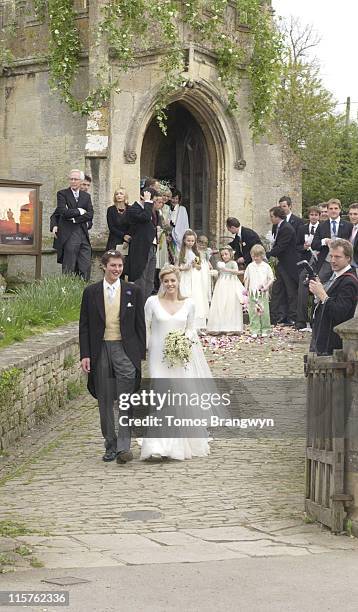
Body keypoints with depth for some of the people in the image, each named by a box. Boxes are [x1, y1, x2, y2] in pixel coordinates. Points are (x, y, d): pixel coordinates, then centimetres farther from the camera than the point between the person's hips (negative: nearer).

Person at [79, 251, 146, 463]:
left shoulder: (133, 291, 3)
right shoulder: (91, 292, 5)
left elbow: (140, 325, 5)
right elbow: (84, 326, 6)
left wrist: (141, 355, 0)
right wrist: (85, 355, -1)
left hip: (125, 350, -2)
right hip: (100, 351, 2)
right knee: (105, 402, 8)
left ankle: (124, 447, -10)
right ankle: (111, 446, 17)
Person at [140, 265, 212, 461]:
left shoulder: (188, 304, 4)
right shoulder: (152, 302, -2)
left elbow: (190, 329, 13)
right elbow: (145, 328, 4)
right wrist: (142, 352, 0)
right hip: (158, 357, -2)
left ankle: (185, 443, 24)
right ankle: (157, 447, -14)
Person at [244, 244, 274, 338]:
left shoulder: (266, 266, 3)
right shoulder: (250, 266, 8)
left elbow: (271, 278, 4)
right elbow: (246, 279, 16)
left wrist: (267, 286, -9)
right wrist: (246, 289, 9)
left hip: (263, 292, -2)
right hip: (252, 292, 2)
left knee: (264, 311, -4)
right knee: (253, 312, -1)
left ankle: (265, 330, 5)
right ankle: (255, 331, 3)